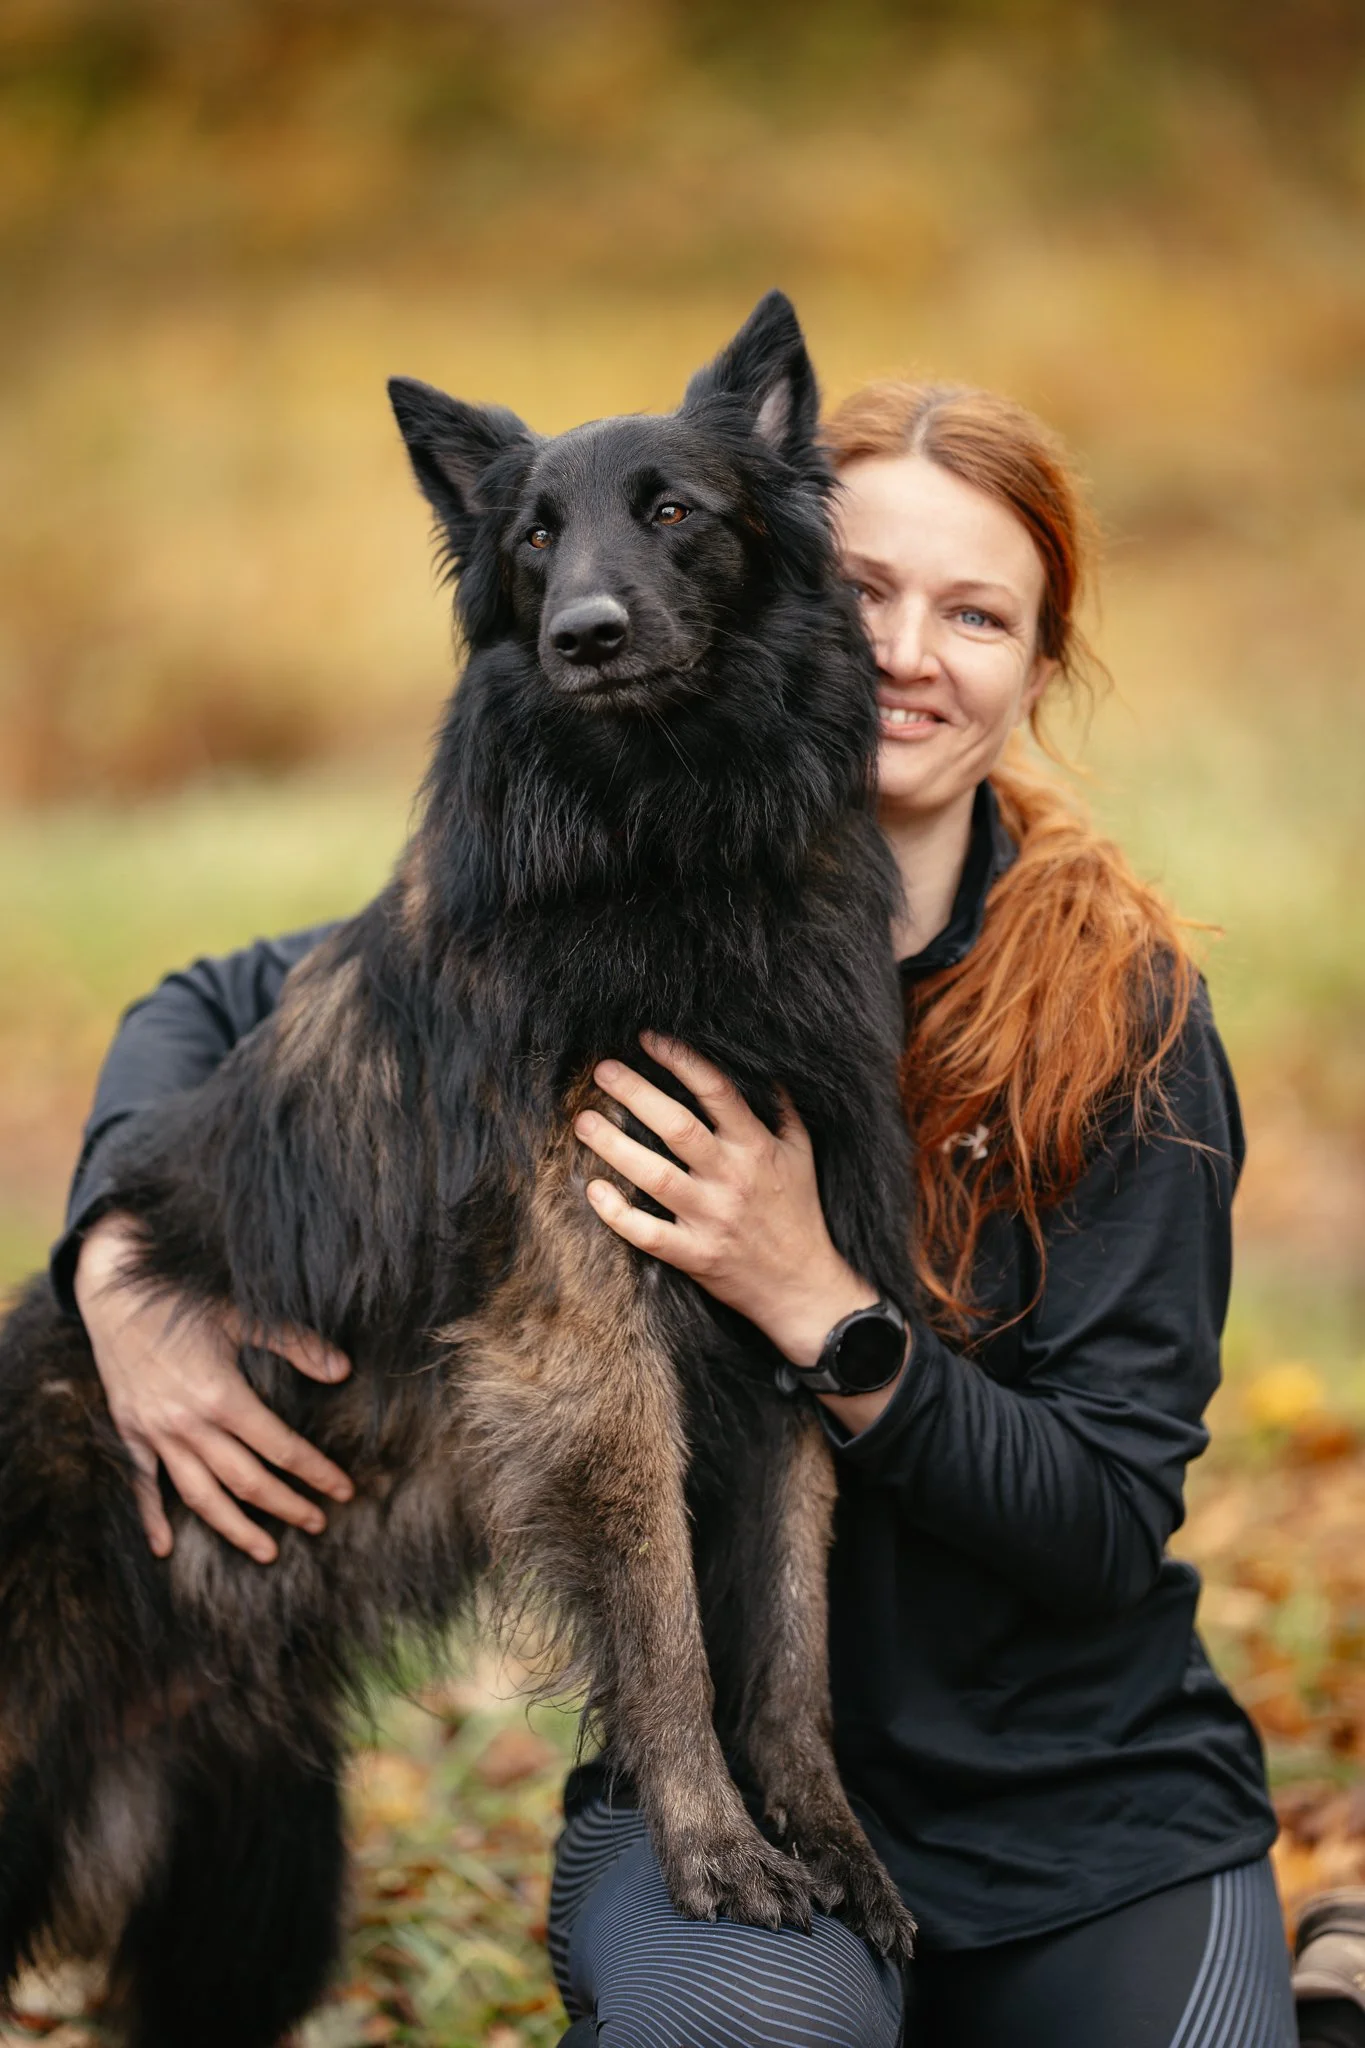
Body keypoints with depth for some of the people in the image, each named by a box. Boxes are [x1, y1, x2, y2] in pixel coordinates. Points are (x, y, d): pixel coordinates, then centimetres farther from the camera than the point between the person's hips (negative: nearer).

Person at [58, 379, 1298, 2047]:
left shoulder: (1122, 1011, -9)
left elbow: (1112, 1524, -12)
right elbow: (209, 1011, 6)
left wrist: (814, 1304, -26)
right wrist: (122, 1267, -14)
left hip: (1093, 1817, 1)